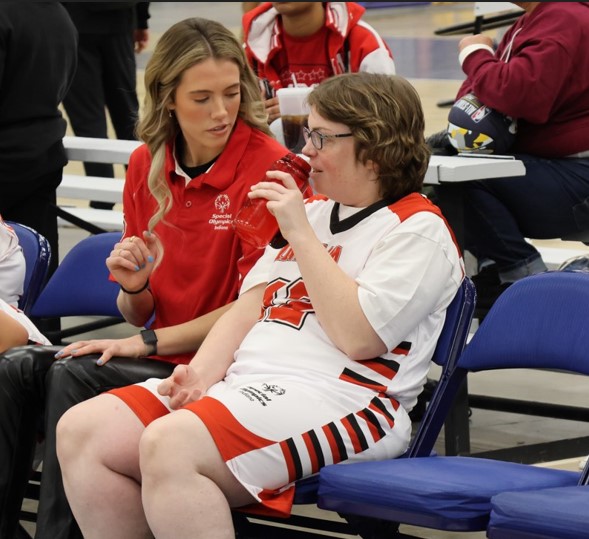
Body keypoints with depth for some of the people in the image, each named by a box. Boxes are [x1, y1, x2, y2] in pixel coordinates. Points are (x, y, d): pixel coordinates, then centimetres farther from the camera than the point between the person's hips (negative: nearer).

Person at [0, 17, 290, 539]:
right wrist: (134, 287, -10)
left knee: (74, 376, -25)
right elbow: (139, 316, 14)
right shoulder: (147, 166, 7)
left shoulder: (267, 166, -11)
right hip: (161, 355, 6)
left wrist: (152, 343, -12)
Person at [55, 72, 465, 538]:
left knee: (170, 446, -33)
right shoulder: (312, 211, 23)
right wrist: (203, 372, -1)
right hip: (245, 379, 9)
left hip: (336, 397, -9)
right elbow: (249, 307, 18)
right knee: (80, 431, -8)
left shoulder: (419, 230, -3)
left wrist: (300, 235, -12)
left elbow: (358, 336, -17)